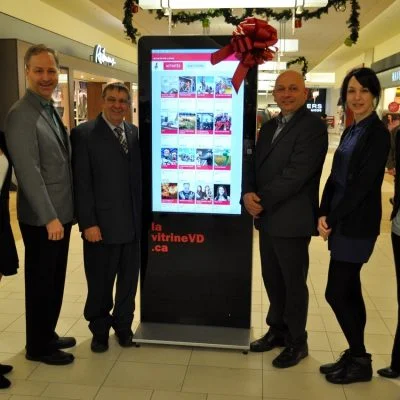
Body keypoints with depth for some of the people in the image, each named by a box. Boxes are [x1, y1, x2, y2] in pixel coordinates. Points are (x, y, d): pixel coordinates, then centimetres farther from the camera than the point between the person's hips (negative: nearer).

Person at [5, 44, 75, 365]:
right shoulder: (21, 115, -16)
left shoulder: (52, 110, 12)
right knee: (41, 282, 6)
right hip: (41, 219, -8)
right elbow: (28, 171, -21)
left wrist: (61, 213, 12)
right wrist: (49, 217, -21)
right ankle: (38, 346, 23)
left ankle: (48, 336, 35)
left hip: (61, 213, 8)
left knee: (55, 280, 18)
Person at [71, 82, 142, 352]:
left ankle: (123, 324, 36)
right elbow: (82, 183, -10)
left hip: (133, 222, 4)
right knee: (100, 283, 11)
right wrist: (88, 223, -14)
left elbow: (140, 175, 7)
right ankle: (99, 330, 33)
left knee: (129, 279, 15)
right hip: (102, 223, -4)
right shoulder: (84, 133, -5)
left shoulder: (136, 133, 8)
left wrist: (144, 214, 2)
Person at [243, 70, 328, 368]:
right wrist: (248, 194, -11)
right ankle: (278, 330, 38)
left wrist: (262, 200, -18)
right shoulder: (270, 126, 14)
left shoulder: (313, 126, -13)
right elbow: (254, 163, 8)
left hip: (292, 219, -8)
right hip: (268, 218, 8)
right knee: (272, 279, 19)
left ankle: (297, 342, 25)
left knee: (294, 283, 7)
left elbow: (296, 174, -22)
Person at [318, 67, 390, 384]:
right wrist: (324, 214, -2)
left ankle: (361, 361, 14)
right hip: (343, 222, 8)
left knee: (336, 292, -4)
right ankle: (355, 355, 27)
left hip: (356, 224, -8)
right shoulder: (351, 131, 13)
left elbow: (362, 184, -18)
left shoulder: (378, 133, -13)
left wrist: (332, 219, -13)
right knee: (350, 291, 14)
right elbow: (336, 177, 10)